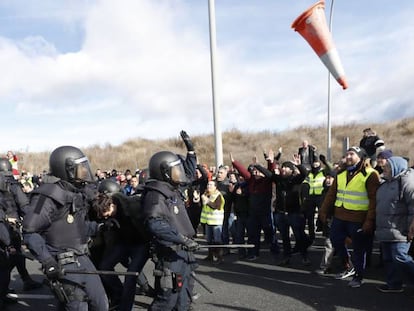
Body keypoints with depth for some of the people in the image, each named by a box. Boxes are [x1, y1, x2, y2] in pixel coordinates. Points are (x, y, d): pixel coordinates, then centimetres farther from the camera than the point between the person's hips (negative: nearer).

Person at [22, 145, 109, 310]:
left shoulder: (78, 191, 9)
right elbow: (30, 232, -20)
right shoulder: (49, 195, -19)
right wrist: (48, 262, -23)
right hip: (63, 265, -8)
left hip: (82, 258, 8)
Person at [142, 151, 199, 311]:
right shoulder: (156, 194, -19)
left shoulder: (173, 190, 11)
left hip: (182, 252, 10)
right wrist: (182, 239, -36)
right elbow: (155, 224, -33)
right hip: (170, 255, -10)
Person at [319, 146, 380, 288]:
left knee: (359, 249, 6)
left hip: (358, 220, -6)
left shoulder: (370, 175, -9)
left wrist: (370, 220, -17)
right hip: (339, 217, 6)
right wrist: (324, 211, 13)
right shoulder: (341, 174, 11)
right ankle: (348, 268, 36)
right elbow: (331, 194, 15)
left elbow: (374, 200, -13)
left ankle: (358, 276, 24)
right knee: (336, 242, 14)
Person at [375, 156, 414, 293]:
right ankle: (394, 284, 24)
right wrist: (378, 227, 25)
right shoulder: (386, 183, 17)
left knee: (400, 258, -11)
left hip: (398, 231, -9)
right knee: (388, 258, 13)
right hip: (385, 230, 9)